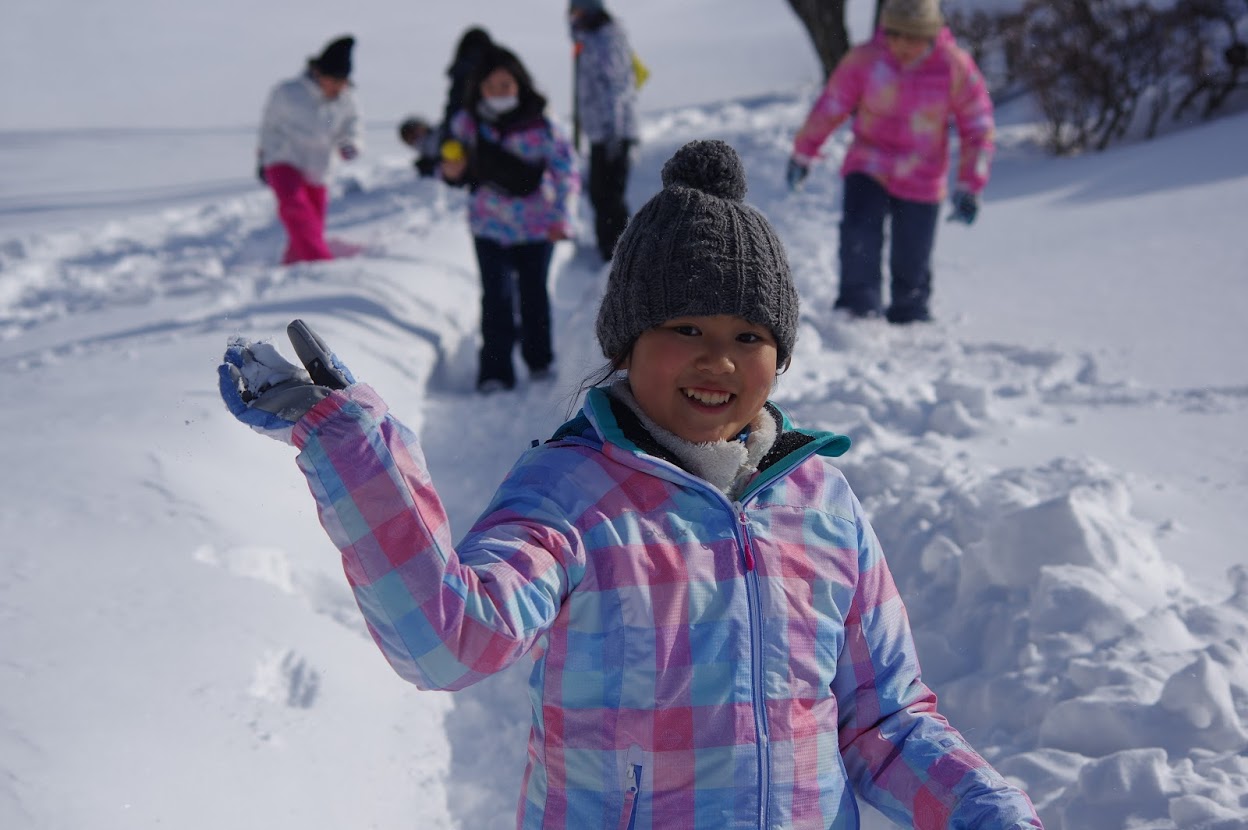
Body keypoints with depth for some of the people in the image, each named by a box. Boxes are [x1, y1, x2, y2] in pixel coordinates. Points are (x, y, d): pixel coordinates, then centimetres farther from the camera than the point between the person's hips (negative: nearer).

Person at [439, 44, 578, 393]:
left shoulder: (539, 126, -12)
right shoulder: (467, 122, -4)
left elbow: (566, 171, -6)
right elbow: (460, 171, 8)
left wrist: (559, 216, -11)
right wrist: (452, 172, -15)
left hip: (535, 224, -1)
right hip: (489, 225, 1)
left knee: (534, 294, 13)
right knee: (496, 297, -5)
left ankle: (540, 360, 32)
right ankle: (495, 370, 0)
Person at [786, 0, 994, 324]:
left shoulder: (956, 68, -12)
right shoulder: (864, 60, -12)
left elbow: (977, 128, -3)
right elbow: (829, 107, 1)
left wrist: (970, 187, -5)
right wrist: (803, 153, 10)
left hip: (920, 184, 0)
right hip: (867, 170, 0)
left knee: (911, 261, 5)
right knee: (859, 236, -23)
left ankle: (909, 316, 28)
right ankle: (858, 305, -15)